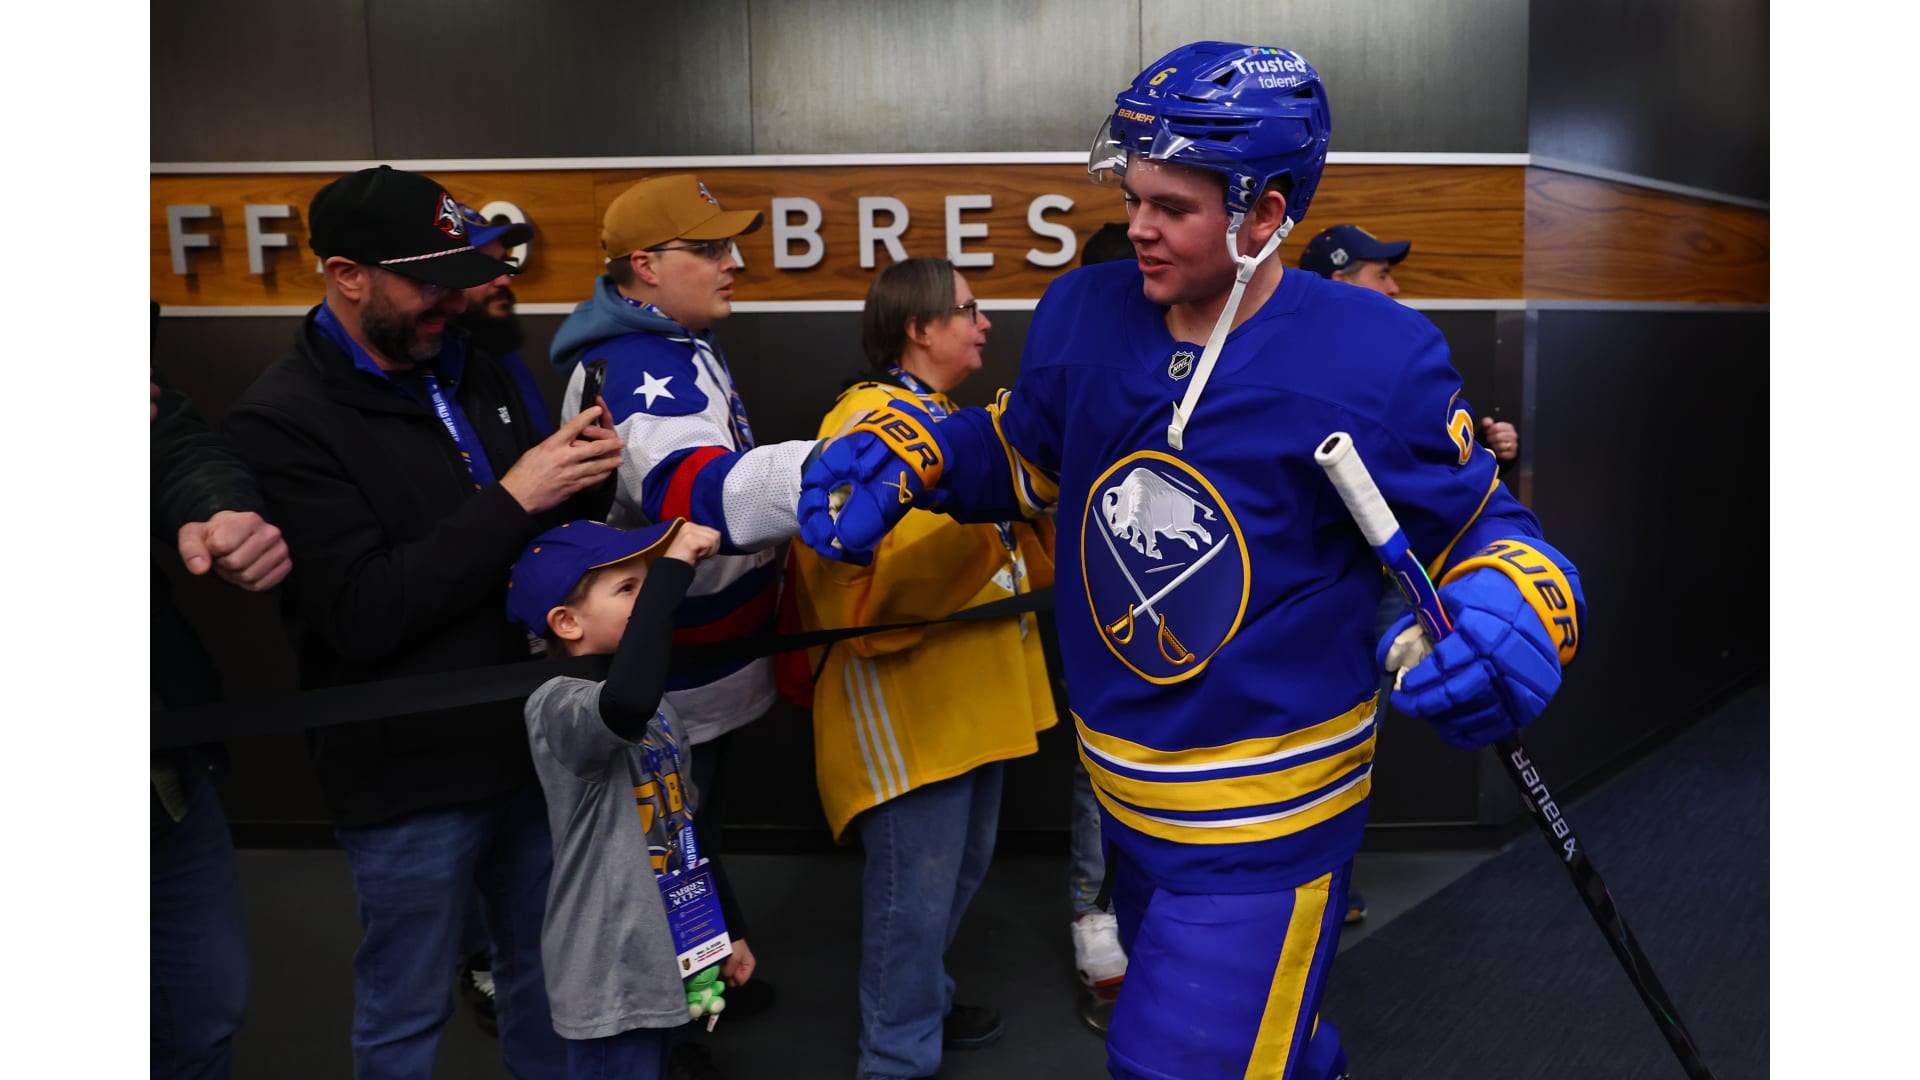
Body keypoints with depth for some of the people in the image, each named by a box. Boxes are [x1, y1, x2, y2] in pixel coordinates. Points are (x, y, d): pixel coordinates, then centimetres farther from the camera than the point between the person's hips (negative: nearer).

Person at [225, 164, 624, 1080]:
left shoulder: (472, 372, 6)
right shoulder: (284, 421, -13)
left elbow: (542, 527, 16)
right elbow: (363, 616, -22)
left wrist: (580, 469, -6)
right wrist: (510, 500, -23)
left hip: (527, 738, 6)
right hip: (411, 772, -6)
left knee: (544, 969, 21)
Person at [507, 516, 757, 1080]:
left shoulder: (653, 705, 8)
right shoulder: (557, 705, -21)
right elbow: (626, 703, -45)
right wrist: (674, 566, -39)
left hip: (662, 956, 8)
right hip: (610, 977, -8)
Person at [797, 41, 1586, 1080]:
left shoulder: (1374, 357, -20)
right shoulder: (1083, 313, -7)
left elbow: (1481, 530, -8)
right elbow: (1021, 455, 10)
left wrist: (1513, 620, -28)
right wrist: (902, 450, -6)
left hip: (1265, 822, -6)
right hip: (1126, 790, 6)